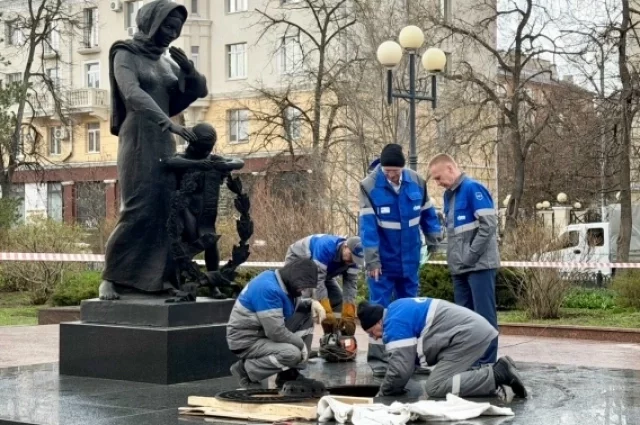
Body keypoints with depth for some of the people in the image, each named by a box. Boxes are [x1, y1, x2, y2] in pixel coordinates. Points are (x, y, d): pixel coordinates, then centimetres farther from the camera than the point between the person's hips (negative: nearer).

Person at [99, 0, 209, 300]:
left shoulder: (167, 62, 16)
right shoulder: (126, 56, -3)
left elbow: (198, 92, 17)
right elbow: (133, 95, -20)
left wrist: (189, 69, -3)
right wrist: (169, 122, -31)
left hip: (165, 144, 7)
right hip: (138, 140, -7)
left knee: (168, 210, -2)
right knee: (138, 210, -13)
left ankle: (156, 279, -1)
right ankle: (111, 277, -5)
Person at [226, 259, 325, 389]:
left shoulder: (278, 280, 2)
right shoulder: (268, 289, -28)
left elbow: (295, 305, 20)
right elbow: (276, 332, -29)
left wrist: (311, 303, -2)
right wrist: (301, 343, -14)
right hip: (246, 341, -10)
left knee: (307, 315, 3)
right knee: (293, 353, -29)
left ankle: (289, 372, 6)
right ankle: (245, 369, -7)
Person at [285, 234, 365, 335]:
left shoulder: (353, 257, -21)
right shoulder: (326, 247, -41)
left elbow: (351, 284, -21)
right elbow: (318, 280, -43)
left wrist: (349, 316, -30)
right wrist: (327, 313, -46)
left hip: (322, 271, 7)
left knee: (338, 301, 1)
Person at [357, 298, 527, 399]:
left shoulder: (395, 323, -11)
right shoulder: (398, 309, 20)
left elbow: (400, 368, -13)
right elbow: (410, 358, 27)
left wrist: (383, 394, 3)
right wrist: (392, 386, 23)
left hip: (467, 335, -11)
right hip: (476, 329, 11)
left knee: (434, 387, -14)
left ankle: (498, 375, -17)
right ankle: (498, 370, 5)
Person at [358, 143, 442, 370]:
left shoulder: (417, 181, -6)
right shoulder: (369, 186, -17)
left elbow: (427, 212, 8)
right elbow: (367, 224, -19)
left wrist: (433, 238, 7)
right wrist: (372, 259, -22)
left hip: (409, 258, 4)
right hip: (383, 259, -4)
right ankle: (378, 358, 3)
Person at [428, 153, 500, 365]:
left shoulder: (473, 188, -11)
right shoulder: (449, 195, 15)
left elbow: (489, 225, -17)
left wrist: (470, 256, -14)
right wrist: (455, 259, 11)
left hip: (479, 265, -8)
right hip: (460, 268, 8)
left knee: (484, 316, -3)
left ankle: (487, 363, 1)